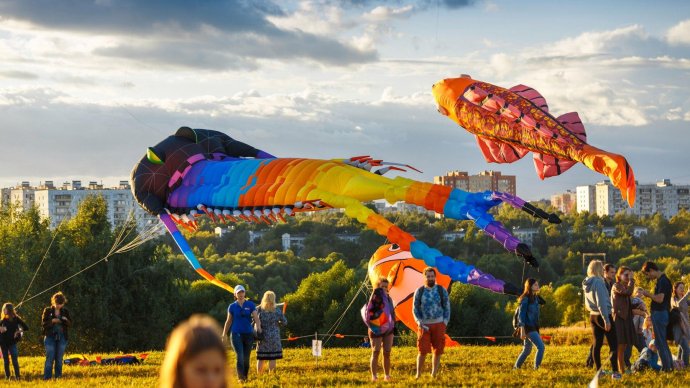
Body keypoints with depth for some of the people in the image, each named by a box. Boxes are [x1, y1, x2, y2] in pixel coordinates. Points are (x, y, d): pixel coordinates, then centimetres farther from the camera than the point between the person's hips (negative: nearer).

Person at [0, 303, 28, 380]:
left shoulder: (16, 319, -2)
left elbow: (26, 328, -2)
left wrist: (19, 331, -14)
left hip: (12, 342, -3)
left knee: (14, 360, -9)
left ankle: (17, 376, -7)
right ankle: (7, 376, 11)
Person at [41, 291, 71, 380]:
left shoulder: (65, 311, 6)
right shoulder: (47, 310, 0)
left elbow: (70, 324, 6)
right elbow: (43, 323, -4)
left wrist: (66, 320, -15)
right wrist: (52, 321, -20)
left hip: (62, 337, 3)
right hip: (50, 337, -2)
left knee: (59, 359, 6)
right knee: (50, 358, -7)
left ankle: (58, 377, 11)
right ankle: (47, 377, -5)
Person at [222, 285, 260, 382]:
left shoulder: (250, 305, 3)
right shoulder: (232, 307, 4)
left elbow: (256, 318, -5)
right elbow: (228, 321, 12)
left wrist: (258, 328, -22)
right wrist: (224, 335, 12)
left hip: (248, 334, 1)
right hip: (236, 334, -1)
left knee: (246, 358, 6)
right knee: (240, 357, -14)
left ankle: (246, 377, 18)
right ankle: (240, 378, -14)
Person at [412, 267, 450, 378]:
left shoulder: (442, 291, 2)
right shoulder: (419, 292, 2)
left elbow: (447, 308, 6)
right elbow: (415, 309, 5)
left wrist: (445, 323, -4)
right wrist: (419, 323, -9)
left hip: (438, 324, 1)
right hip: (424, 326, -1)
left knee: (437, 351, 1)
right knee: (423, 351, -8)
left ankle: (434, 374, 9)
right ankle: (418, 375, 0)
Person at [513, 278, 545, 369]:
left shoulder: (535, 298, 13)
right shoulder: (525, 299, -12)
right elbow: (521, 315, -15)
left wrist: (538, 331, 17)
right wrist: (522, 330, -20)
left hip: (533, 327, 9)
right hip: (528, 328, -9)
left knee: (527, 350, 15)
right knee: (541, 346, -17)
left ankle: (516, 367, 24)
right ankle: (536, 367, -16)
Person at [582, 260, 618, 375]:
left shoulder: (587, 283, 10)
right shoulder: (598, 282, -17)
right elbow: (601, 302, -21)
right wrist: (606, 320, -20)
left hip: (593, 316, 9)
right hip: (602, 315, -9)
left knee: (597, 344, 11)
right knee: (613, 344, -6)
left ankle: (599, 370, 14)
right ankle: (615, 371, -14)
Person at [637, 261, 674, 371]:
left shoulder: (662, 281, -17)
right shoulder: (662, 280, 14)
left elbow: (660, 299, -24)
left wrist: (647, 294, -13)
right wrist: (647, 294, 11)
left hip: (659, 313, -10)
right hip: (660, 313, 10)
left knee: (660, 343, -6)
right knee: (663, 343, 16)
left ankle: (666, 367, -4)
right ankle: (670, 366, 21)